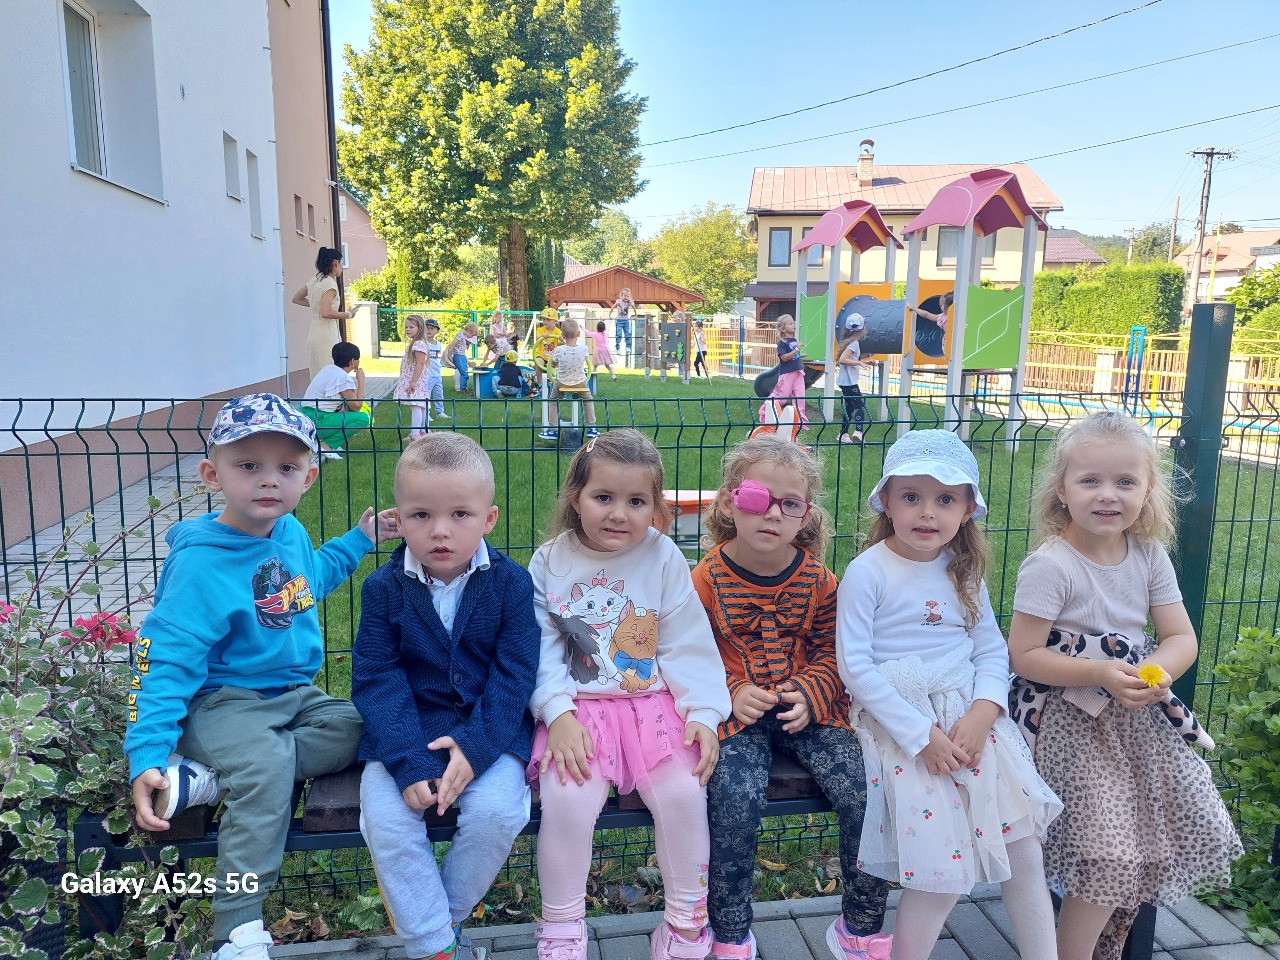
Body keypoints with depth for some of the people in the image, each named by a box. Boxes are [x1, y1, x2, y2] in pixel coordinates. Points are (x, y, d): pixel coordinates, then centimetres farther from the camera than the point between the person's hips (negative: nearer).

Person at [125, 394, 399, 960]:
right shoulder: (200, 563, -21)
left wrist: (360, 540, 27)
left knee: (354, 732, -16)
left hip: (295, 694, 7)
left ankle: (206, 778, -18)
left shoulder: (292, 533, 1)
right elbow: (166, 663, -21)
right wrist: (146, 755, -28)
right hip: (224, 702, -7)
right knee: (265, 766, -32)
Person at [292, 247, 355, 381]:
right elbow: (325, 313, -21)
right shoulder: (330, 283, -12)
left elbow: (296, 299, 26)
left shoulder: (314, 281, 12)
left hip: (314, 334, 9)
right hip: (326, 336, -9)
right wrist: (347, 314, -9)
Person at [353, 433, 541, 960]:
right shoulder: (384, 587, -5)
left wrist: (476, 745, -22)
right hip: (405, 732, 1)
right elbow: (376, 679, -9)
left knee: (495, 811, -23)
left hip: (489, 728, -1)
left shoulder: (510, 582, -8)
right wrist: (408, 762, -20)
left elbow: (513, 674, -9)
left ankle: (443, 917, 5)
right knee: (385, 818, -20)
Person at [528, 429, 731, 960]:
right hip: (580, 709, 0)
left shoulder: (663, 559, -2)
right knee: (566, 800, -21)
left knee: (684, 793, -17)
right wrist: (558, 715, -16)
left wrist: (703, 713, -9)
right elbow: (542, 651, -4)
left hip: (654, 703, 0)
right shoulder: (550, 563, -1)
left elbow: (687, 645, -1)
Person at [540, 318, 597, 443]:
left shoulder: (559, 350, -23)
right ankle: (591, 428, 25)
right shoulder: (584, 349, -20)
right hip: (581, 382, 1)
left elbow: (552, 365, -5)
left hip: (562, 383, -1)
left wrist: (552, 354, 16)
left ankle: (553, 430, 25)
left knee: (554, 402, 25)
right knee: (588, 400, 29)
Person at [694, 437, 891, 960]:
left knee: (865, 794, -15)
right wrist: (731, 693, -16)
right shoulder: (706, 580, -7)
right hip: (737, 712, -2)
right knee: (737, 803, -26)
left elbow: (833, 653, 7)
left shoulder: (819, 582, 0)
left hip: (807, 710, 3)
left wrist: (810, 695, -11)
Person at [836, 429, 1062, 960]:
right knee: (944, 860, -10)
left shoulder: (963, 572, 7)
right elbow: (855, 665, -14)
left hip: (969, 714, 6)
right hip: (897, 722, -5)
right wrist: (921, 734, -17)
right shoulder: (867, 572, -11)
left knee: (1023, 843, 3)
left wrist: (983, 712, -11)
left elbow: (992, 649, 7)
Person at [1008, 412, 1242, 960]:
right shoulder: (1050, 566, -19)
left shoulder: (1150, 556, 0)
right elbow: (1024, 656, -18)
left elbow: (1182, 638, 2)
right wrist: (1101, 674, -28)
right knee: (1112, 851, -11)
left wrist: (1156, 671, -19)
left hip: (1141, 716, 7)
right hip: (1074, 722, -7)